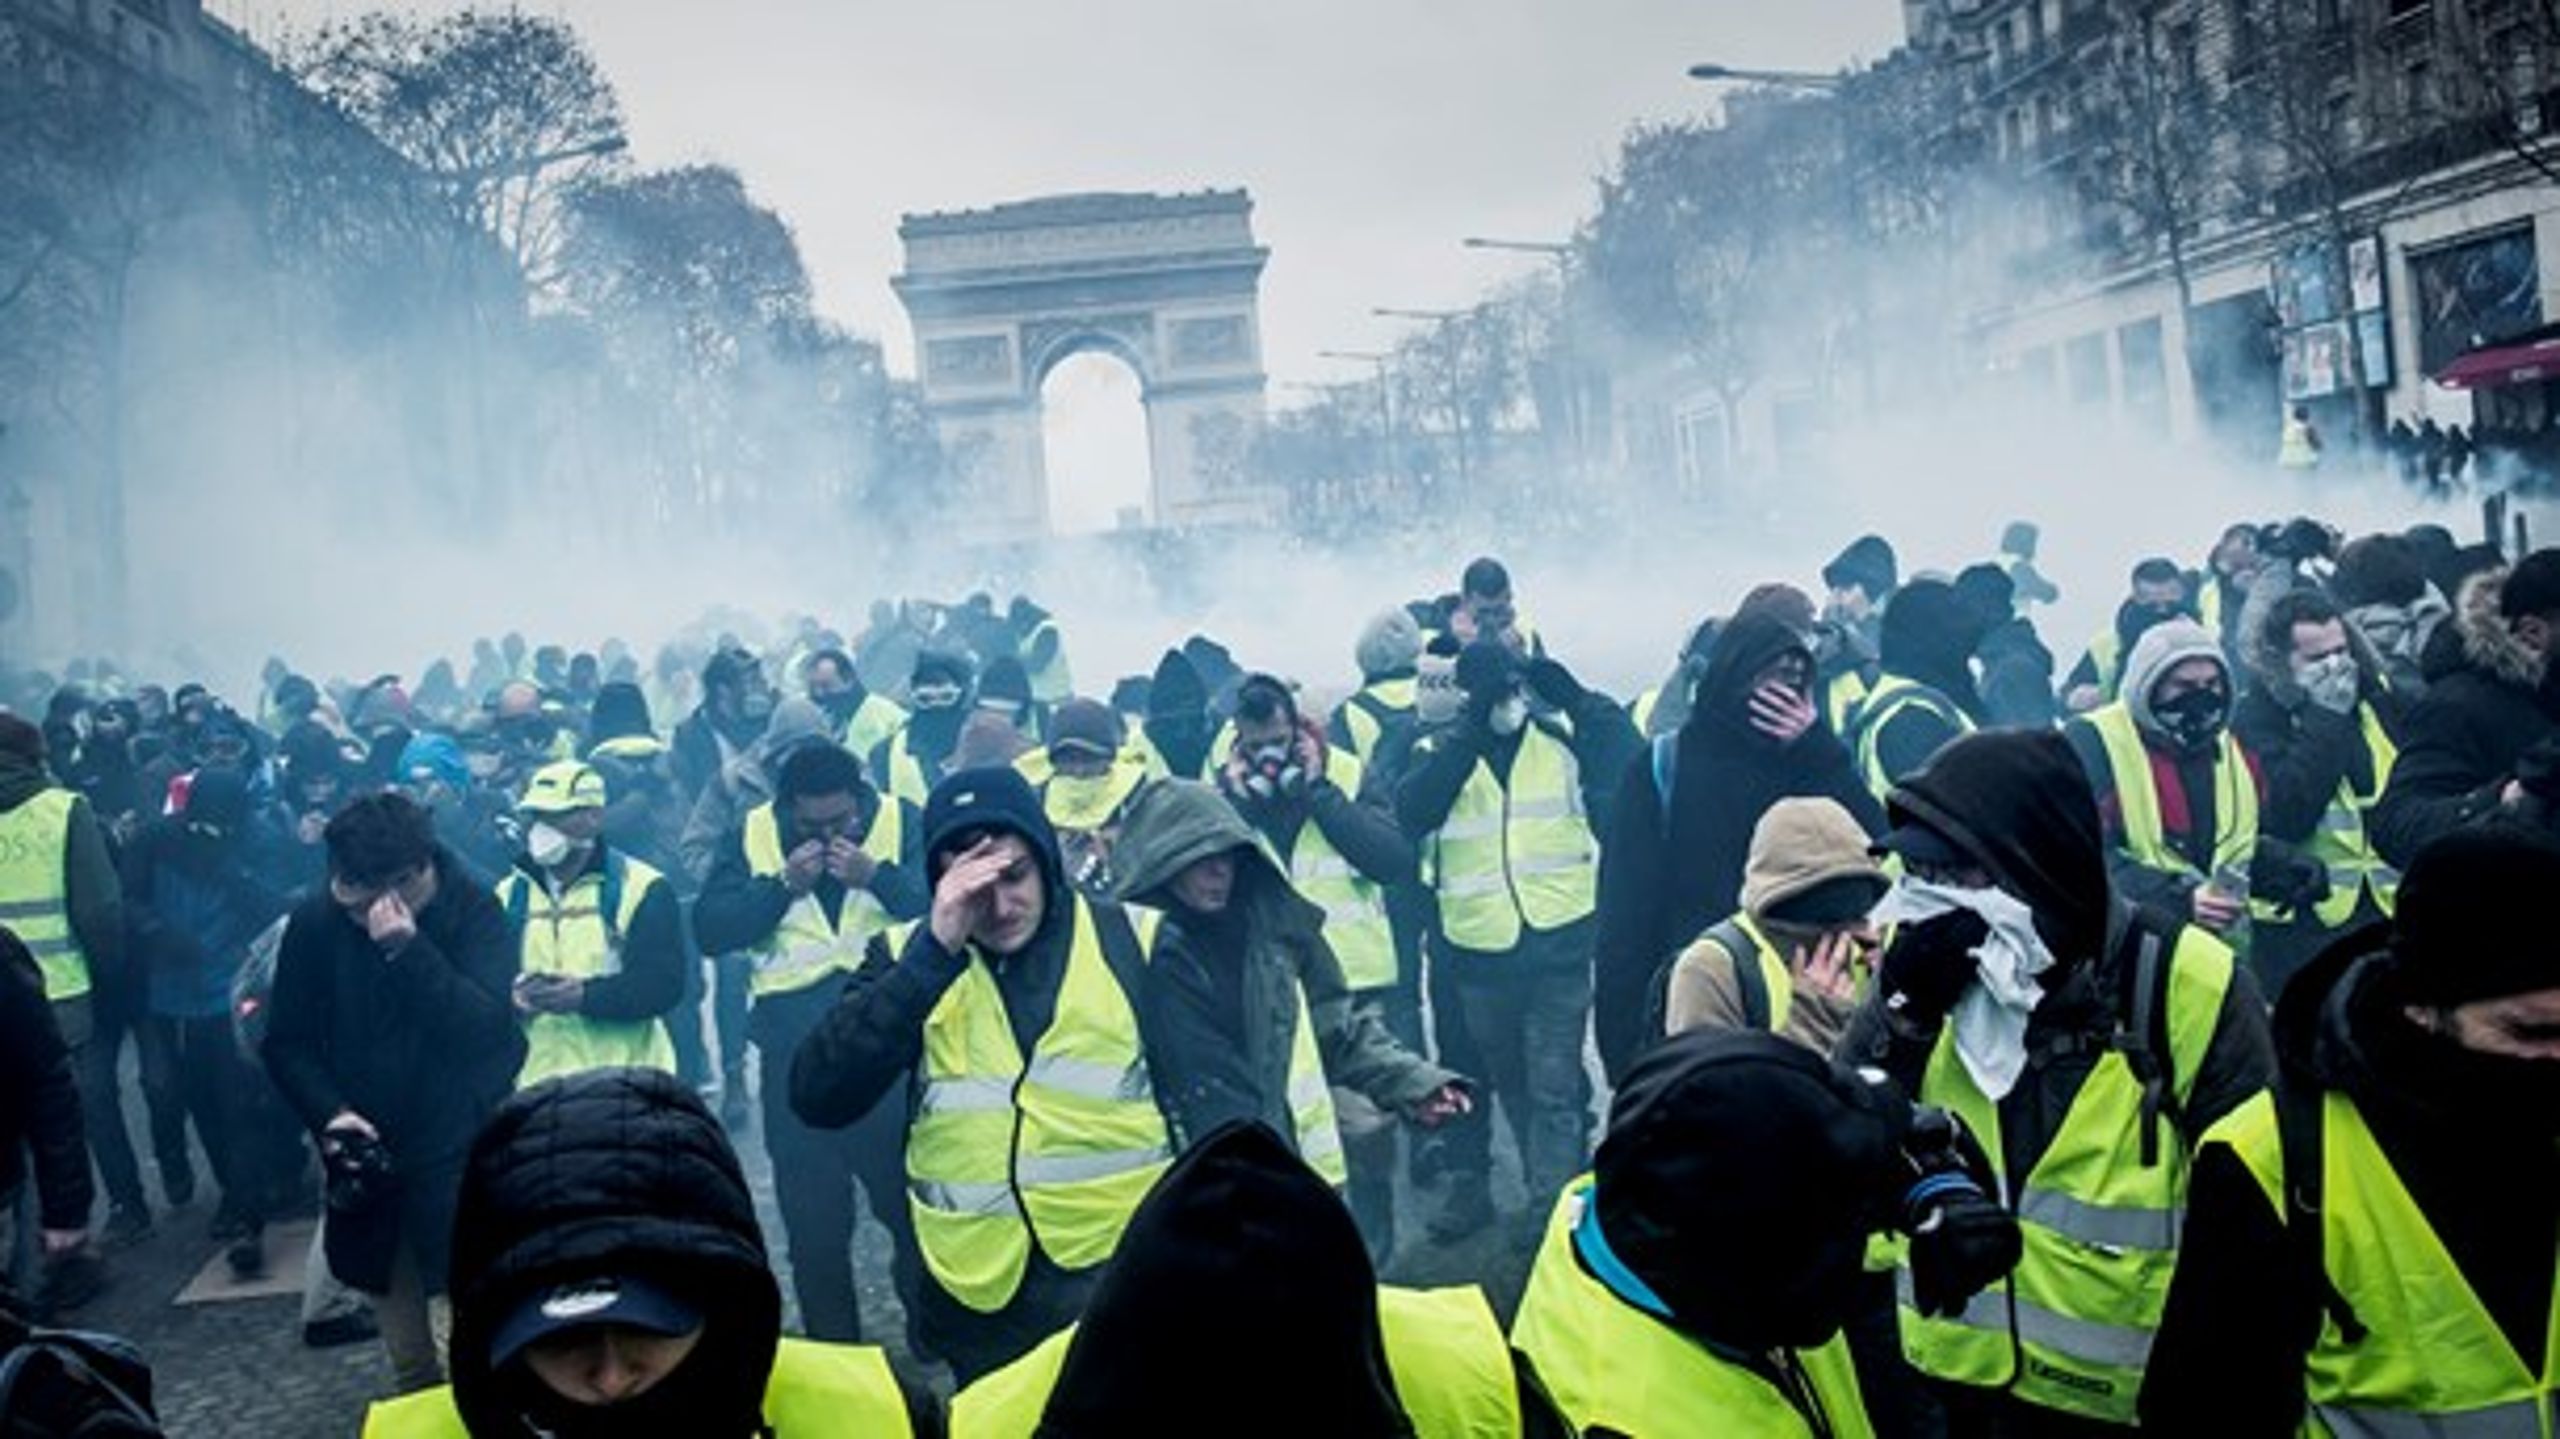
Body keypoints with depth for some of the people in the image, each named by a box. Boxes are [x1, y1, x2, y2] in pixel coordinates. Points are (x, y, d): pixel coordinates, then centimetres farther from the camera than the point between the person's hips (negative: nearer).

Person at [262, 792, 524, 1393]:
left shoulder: (473, 910, -12)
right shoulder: (316, 921, -5)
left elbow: (488, 1025, -24)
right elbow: (287, 1042, 4)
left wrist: (409, 950, -31)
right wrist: (331, 1113, -11)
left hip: (458, 1149, -3)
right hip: (367, 1149, 3)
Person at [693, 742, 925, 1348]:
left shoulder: (901, 823, -2)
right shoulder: (752, 836, 4)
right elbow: (709, 928, -3)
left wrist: (877, 876, -22)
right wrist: (783, 885, -13)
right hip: (794, 1046, 2)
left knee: (908, 1193, 5)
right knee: (811, 1214, 12)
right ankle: (830, 1342, 27)